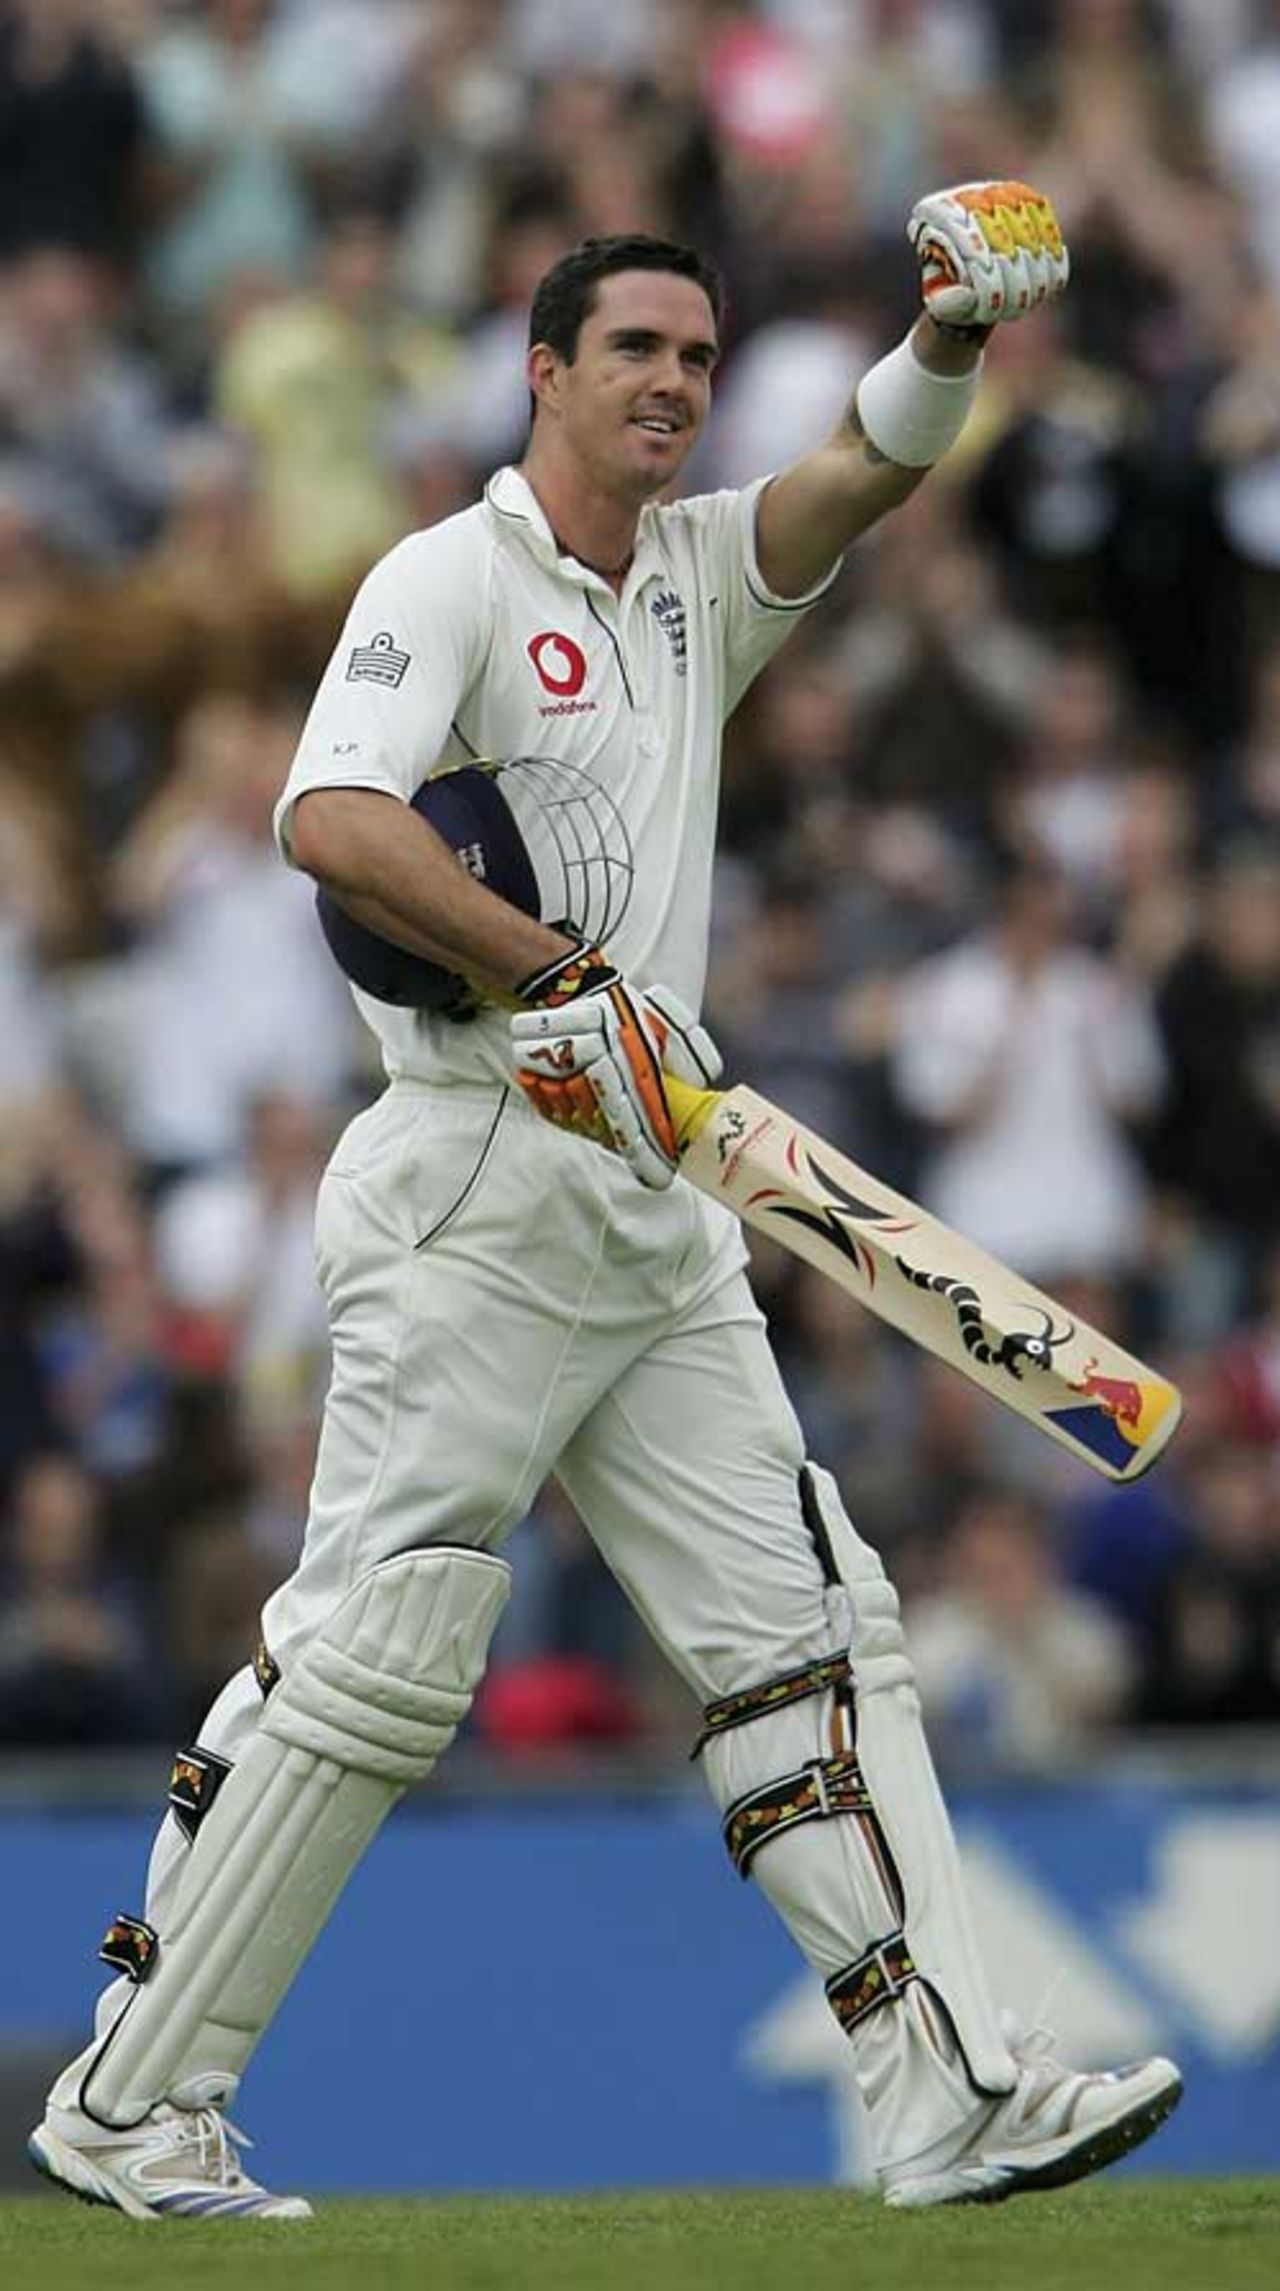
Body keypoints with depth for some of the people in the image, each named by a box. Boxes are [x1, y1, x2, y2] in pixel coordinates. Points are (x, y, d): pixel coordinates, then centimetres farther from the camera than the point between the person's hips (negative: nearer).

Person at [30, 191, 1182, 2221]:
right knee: (378, 1654, -8)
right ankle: (128, 2104, 0)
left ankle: (950, 2094, -2)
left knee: (807, 1630, 1)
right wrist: (569, 986, -23)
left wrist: (953, 336, -17)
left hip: (661, 1213, 8)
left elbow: (868, 469, 3)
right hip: (479, 1197, -8)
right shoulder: (453, 580, -5)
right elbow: (331, 823, -20)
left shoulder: (698, 581, 18)